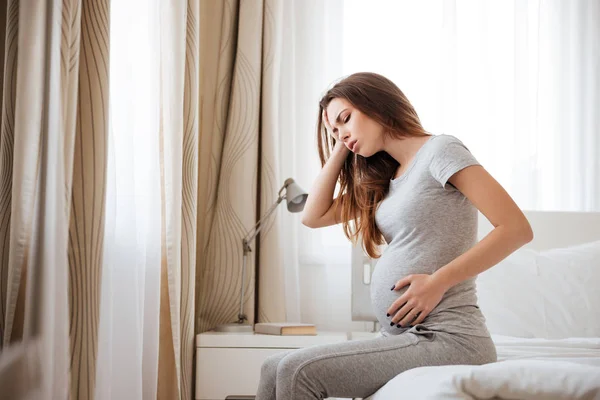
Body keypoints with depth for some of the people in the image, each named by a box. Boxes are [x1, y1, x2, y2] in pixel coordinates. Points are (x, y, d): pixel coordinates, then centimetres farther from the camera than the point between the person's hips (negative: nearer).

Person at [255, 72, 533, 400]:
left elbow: (516, 228, -15)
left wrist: (438, 281, -20)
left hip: (447, 338, -8)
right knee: (275, 369, -2)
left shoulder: (440, 150, -6)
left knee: (299, 371, -19)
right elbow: (314, 216, 17)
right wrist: (340, 148, 15)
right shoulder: (384, 179, 19)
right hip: (403, 338, 8)